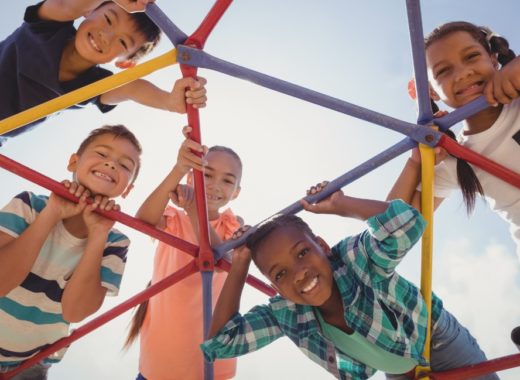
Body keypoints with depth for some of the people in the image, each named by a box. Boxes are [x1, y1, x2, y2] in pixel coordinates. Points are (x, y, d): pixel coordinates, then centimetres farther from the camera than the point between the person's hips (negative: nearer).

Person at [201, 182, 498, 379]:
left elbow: (408, 223, -58)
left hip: (440, 342, -3)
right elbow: (220, 342, -26)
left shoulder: (355, 257, -39)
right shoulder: (285, 314, -24)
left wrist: (340, 205, -46)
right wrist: (240, 264, -29)